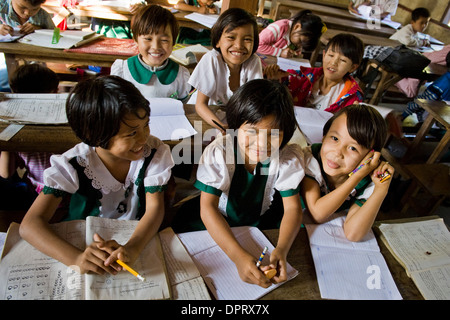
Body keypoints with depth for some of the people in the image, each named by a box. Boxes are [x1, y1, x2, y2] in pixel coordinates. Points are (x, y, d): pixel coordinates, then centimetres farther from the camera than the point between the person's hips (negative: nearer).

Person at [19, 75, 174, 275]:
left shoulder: (154, 152, -14)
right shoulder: (73, 166, -17)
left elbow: (155, 208, -17)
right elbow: (31, 223, -20)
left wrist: (133, 247, -37)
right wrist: (76, 258, -39)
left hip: (139, 239, -1)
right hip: (84, 245, 2)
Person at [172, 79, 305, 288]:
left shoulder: (288, 158, -20)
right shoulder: (218, 152, -28)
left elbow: (292, 208, -18)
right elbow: (207, 207, -33)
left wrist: (281, 249, -39)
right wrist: (239, 256, -46)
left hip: (261, 221, 2)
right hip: (218, 223, -1)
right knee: (183, 225, -26)